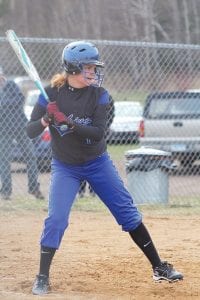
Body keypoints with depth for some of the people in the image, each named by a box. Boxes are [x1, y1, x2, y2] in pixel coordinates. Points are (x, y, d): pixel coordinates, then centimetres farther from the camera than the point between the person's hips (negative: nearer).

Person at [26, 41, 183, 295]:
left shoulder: (99, 95, -12)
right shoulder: (51, 93, -13)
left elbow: (98, 133, -22)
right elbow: (30, 131, -14)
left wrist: (69, 124, -36)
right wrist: (46, 120, -35)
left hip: (98, 164, 1)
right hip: (65, 167, -1)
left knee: (128, 213, 2)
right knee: (56, 219, -16)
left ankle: (159, 267, 12)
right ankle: (42, 278, -3)